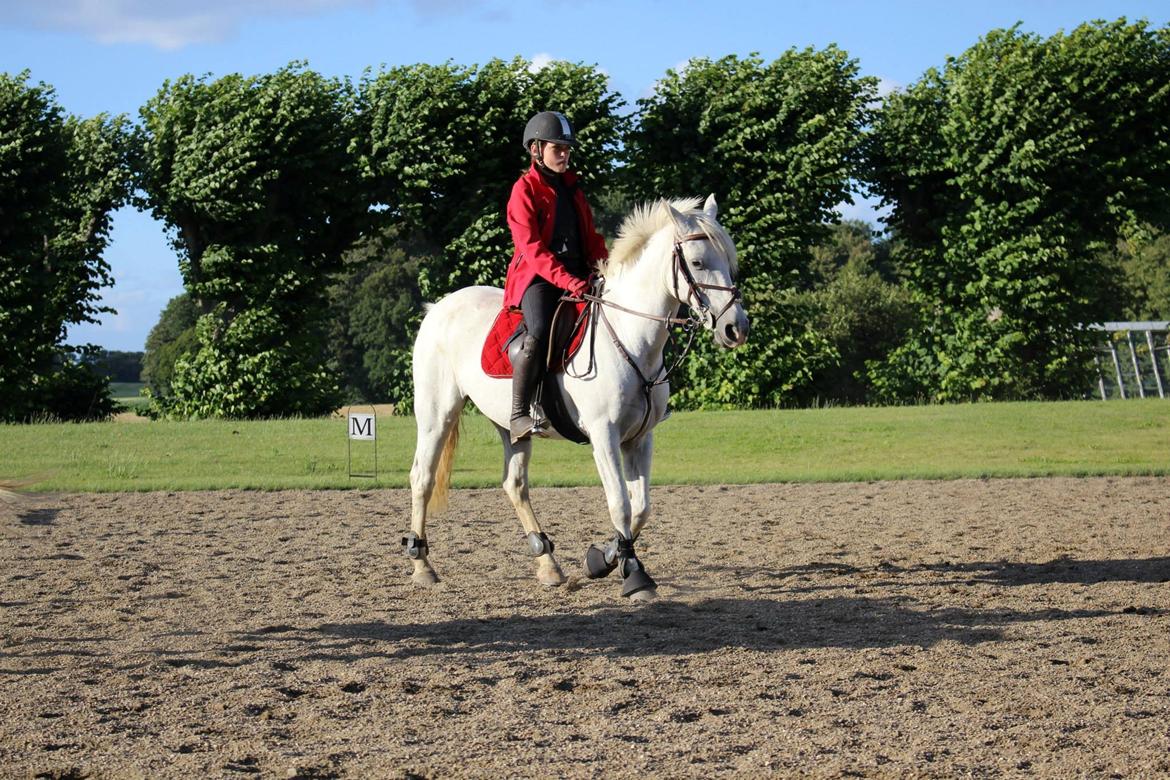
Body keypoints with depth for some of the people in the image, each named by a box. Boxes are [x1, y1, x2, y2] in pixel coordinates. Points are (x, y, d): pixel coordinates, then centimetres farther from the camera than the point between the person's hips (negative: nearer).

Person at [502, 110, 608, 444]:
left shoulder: (571, 188, 19)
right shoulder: (525, 190, -3)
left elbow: (590, 236, 21)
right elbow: (532, 248, -13)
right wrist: (568, 282, -24)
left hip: (577, 275, 7)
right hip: (538, 278, -7)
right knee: (539, 331, -31)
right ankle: (519, 415, -30)